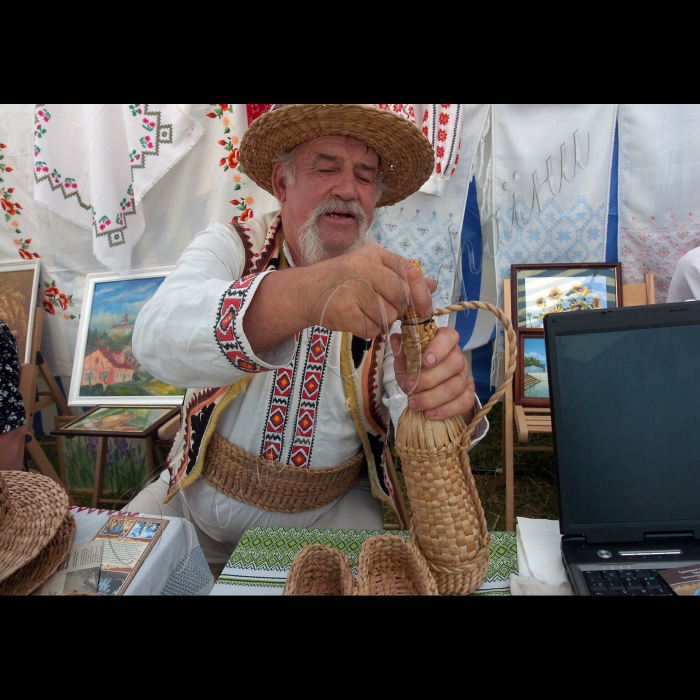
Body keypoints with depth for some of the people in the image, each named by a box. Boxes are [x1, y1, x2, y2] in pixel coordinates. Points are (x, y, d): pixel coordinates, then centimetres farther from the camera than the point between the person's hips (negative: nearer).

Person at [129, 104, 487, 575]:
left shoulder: (390, 288, -6)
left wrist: (442, 395, -41)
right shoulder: (230, 247, -8)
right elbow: (157, 338, -30)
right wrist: (302, 293, -48)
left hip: (332, 511, 0)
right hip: (201, 493, 1)